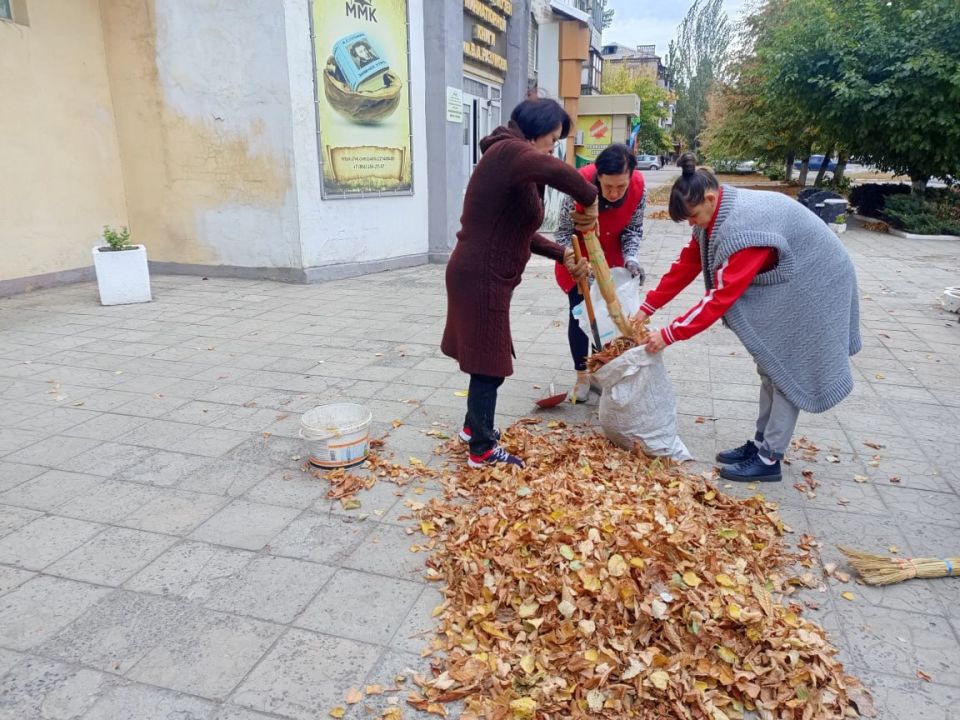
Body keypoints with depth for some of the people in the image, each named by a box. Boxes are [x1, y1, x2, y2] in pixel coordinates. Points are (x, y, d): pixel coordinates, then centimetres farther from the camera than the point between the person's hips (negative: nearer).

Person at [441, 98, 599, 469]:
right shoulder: (508, 151, -15)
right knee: (489, 364, -1)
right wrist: (590, 201, -21)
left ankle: (474, 426, 37)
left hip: (482, 275, 10)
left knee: (487, 358, 20)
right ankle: (482, 451, 13)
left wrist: (563, 254, 7)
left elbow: (519, 232, 16)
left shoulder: (514, 164, 17)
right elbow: (559, 172, -38)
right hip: (481, 278, -10)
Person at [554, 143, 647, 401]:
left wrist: (631, 258, -26)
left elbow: (633, 230, -9)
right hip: (578, 256, -2)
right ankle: (582, 377, 12)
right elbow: (563, 233, -22)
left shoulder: (640, 187, -25)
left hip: (611, 256, 2)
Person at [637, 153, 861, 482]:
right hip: (781, 286, 9)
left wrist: (669, 334, -30)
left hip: (814, 288, -9)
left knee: (787, 372, -3)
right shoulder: (716, 215, -6)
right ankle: (761, 443, 24)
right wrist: (646, 308, -3)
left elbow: (721, 296, -35)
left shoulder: (744, 224, -35)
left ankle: (769, 459, 6)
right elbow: (686, 265, -1)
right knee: (772, 366, 13)